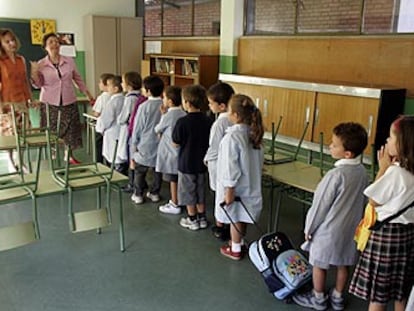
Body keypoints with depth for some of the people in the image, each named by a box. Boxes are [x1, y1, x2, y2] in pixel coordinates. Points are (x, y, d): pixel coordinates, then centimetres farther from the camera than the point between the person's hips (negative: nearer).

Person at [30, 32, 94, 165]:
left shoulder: (69, 61, 1)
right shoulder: (41, 64, -2)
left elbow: (78, 79, 12)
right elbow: (38, 84, 1)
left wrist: (88, 94, 13)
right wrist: (34, 72, -16)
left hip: (69, 103, 2)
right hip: (50, 103, -1)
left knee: (71, 130, 5)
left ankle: (69, 156, 22)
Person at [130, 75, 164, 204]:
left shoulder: (144, 106, -15)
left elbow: (137, 129, -8)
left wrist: (134, 145, 2)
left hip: (145, 147, -3)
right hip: (160, 145, 3)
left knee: (140, 171, 13)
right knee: (157, 171, 17)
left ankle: (138, 195, 21)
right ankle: (154, 193, 27)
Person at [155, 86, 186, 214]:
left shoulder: (168, 116, -18)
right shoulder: (183, 114, 1)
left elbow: (157, 129, -3)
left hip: (170, 152, -7)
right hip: (180, 152, 7)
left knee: (173, 179, 3)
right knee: (178, 179, 16)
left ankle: (174, 205, 12)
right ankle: (176, 200, 28)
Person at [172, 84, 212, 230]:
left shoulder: (183, 122, -21)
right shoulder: (207, 121, -6)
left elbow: (175, 142, -12)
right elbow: (210, 141, 3)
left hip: (186, 163, -5)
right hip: (201, 163, 5)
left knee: (188, 191, 11)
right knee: (200, 190, 19)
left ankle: (192, 220, 21)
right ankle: (202, 218, 29)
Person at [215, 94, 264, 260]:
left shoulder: (232, 137, -25)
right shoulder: (253, 133, -2)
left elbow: (231, 166, -22)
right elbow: (258, 159, 6)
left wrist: (229, 189, -16)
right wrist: (253, 176, 17)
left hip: (235, 186, -7)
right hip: (250, 182, 7)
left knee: (234, 217, 10)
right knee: (242, 216, 22)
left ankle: (235, 250, 25)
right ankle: (239, 241, 39)